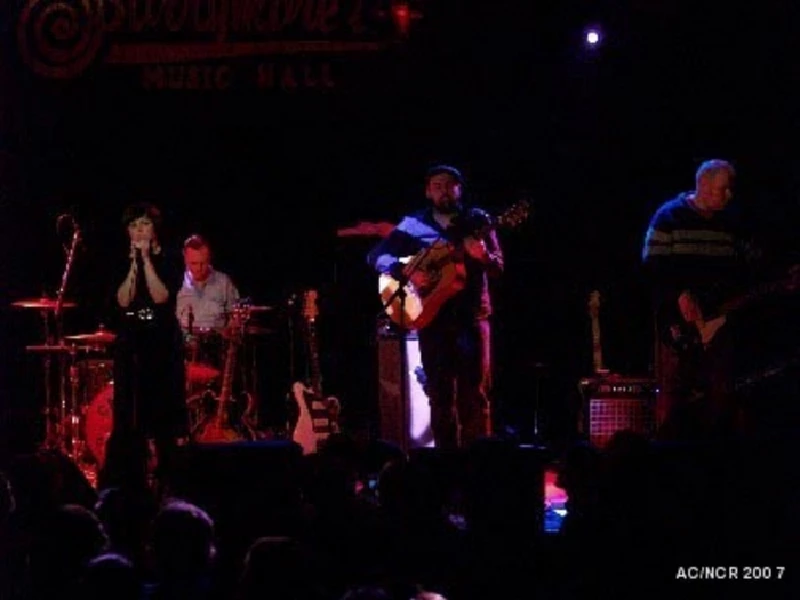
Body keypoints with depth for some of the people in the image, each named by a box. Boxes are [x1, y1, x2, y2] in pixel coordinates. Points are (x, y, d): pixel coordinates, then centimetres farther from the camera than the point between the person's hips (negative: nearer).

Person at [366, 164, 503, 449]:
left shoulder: (476, 220, 6)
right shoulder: (413, 224, 7)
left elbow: (497, 267, 0)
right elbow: (376, 256, 4)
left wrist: (483, 257, -23)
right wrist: (407, 272, -12)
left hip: (471, 316, -1)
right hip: (432, 316, 1)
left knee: (474, 391, -5)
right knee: (440, 393, 3)